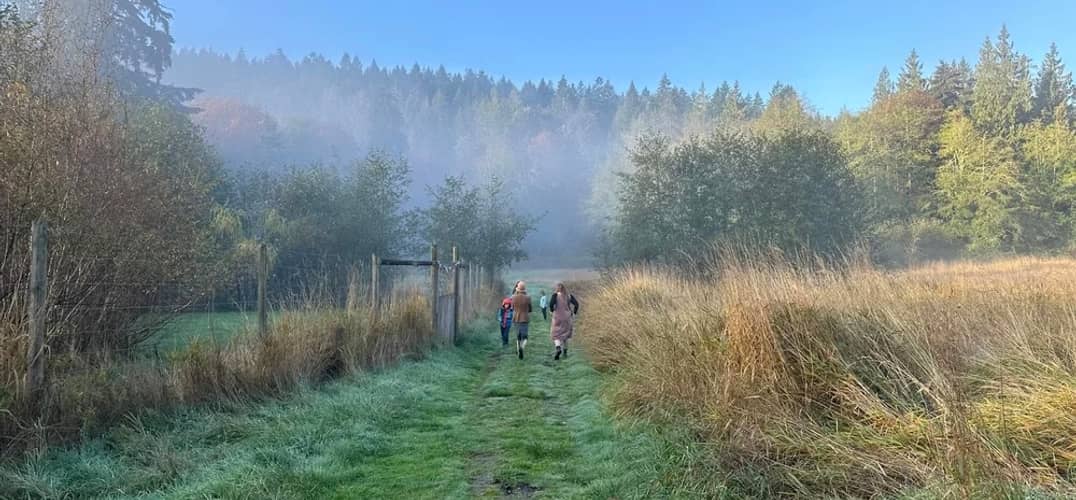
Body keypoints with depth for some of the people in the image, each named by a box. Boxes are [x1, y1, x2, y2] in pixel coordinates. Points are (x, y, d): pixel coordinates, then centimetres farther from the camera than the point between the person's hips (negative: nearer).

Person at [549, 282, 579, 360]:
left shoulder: (556, 295, -7)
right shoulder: (569, 296, 3)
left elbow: (551, 303, -22)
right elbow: (576, 304, -3)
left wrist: (552, 310, -2)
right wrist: (574, 313, 10)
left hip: (558, 317, -4)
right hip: (567, 318, 4)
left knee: (556, 334, 4)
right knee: (565, 334, 19)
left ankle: (558, 348, -21)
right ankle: (565, 351, 21)